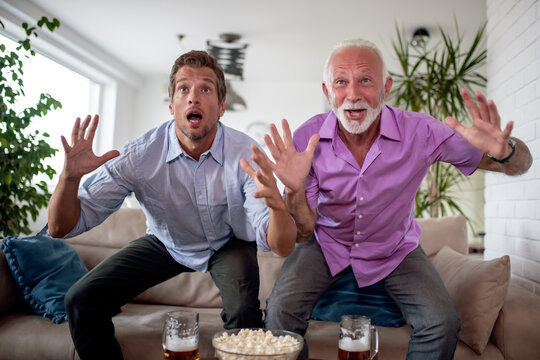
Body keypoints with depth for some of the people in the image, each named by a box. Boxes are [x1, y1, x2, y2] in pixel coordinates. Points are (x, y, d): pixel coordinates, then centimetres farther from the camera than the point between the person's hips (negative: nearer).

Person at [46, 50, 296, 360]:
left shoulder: (246, 154, -27)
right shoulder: (140, 155, -24)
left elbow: (282, 248, -33)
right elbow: (62, 228, -21)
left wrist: (277, 204, -56)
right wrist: (70, 176, -42)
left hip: (229, 244, -1)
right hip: (167, 244, 2)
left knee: (245, 313, -30)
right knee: (82, 301, -11)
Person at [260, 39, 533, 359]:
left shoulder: (420, 133, -22)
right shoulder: (306, 140, -22)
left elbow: (520, 163, -14)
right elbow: (303, 234, -19)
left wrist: (503, 150, -40)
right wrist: (295, 190, -41)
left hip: (395, 248, 1)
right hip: (326, 245, 0)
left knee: (443, 325, -18)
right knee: (281, 312, -21)